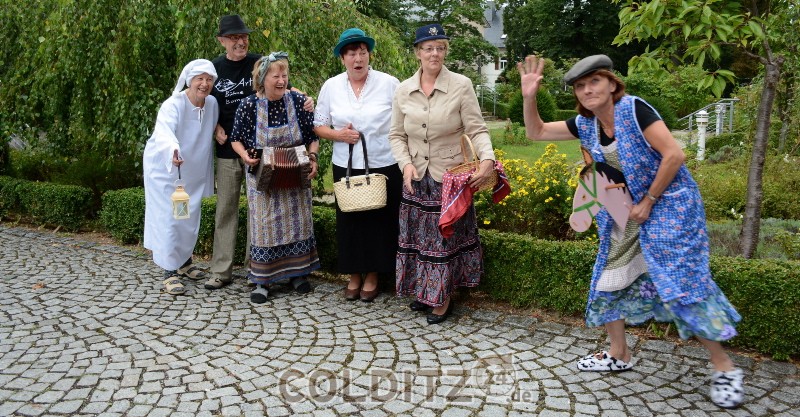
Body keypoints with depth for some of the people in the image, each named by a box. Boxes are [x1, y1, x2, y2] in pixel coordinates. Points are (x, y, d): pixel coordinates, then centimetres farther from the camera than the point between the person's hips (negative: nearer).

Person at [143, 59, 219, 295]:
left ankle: (184, 262, 35)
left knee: (191, 219, 15)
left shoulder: (212, 104, -5)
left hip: (193, 171, 6)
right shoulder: (173, 105, -24)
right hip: (165, 168, -6)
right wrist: (173, 150, -64)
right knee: (168, 219, -6)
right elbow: (164, 131, -42)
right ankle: (170, 273, 3)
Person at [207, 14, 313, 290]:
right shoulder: (214, 68, 5)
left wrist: (304, 99, -18)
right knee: (225, 208, 6)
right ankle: (221, 271, 14)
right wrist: (215, 128, -3)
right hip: (228, 150, 2)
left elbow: (287, 89, 3)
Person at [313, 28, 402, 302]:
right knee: (349, 220, 9)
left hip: (384, 166, -2)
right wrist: (338, 134, -12)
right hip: (346, 166, 2)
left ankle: (372, 275, 24)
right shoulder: (331, 87, 3)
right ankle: (354, 275, 26)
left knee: (379, 220, 6)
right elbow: (319, 126, 8)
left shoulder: (389, 84, -4)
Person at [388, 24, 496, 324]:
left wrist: (487, 159, -27)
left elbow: (477, 130, -9)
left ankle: (444, 296, 22)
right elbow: (397, 135, 6)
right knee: (418, 234, 13)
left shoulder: (461, 85, -8)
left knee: (447, 236, 5)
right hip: (416, 178, 3)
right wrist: (406, 163, -10)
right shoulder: (403, 90, 1)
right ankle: (423, 290, 31)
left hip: (450, 176, -3)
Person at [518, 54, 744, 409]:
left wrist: (648, 201, -17)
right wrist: (529, 97, -10)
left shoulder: (633, 109, -18)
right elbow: (536, 133, 7)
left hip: (667, 206, -7)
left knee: (681, 282, -10)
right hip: (623, 216, 7)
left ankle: (724, 368, 6)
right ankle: (619, 355, 25)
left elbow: (674, 155, -22)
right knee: (609, 279, 9)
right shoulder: (585, 125, 1)